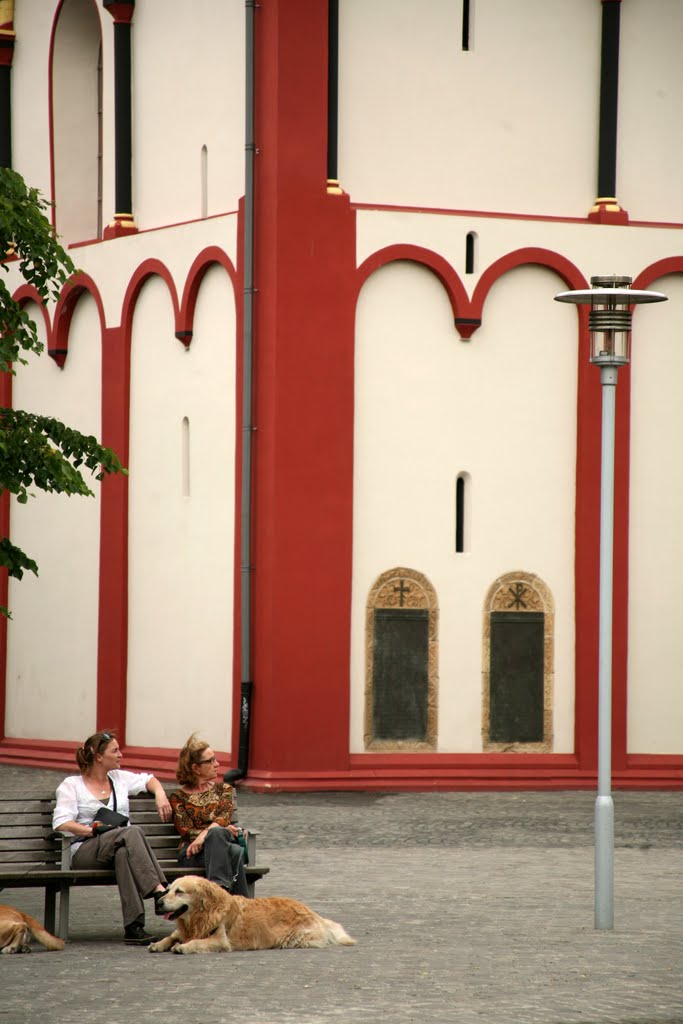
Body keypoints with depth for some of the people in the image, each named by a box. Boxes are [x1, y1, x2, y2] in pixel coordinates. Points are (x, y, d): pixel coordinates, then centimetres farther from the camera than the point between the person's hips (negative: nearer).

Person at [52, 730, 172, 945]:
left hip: (123, 846, 4)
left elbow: (149, 780, 39)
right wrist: (93, 830, -17)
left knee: (123, 853, -38)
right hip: (84, 851, -4)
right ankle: (158, 890, -47)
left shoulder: (119, 779, 23)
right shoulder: (71, 785, 7)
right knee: (132, 832, -34)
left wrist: (160, 794, 17)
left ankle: (134, 927, -49)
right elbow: (61, 823, -6)